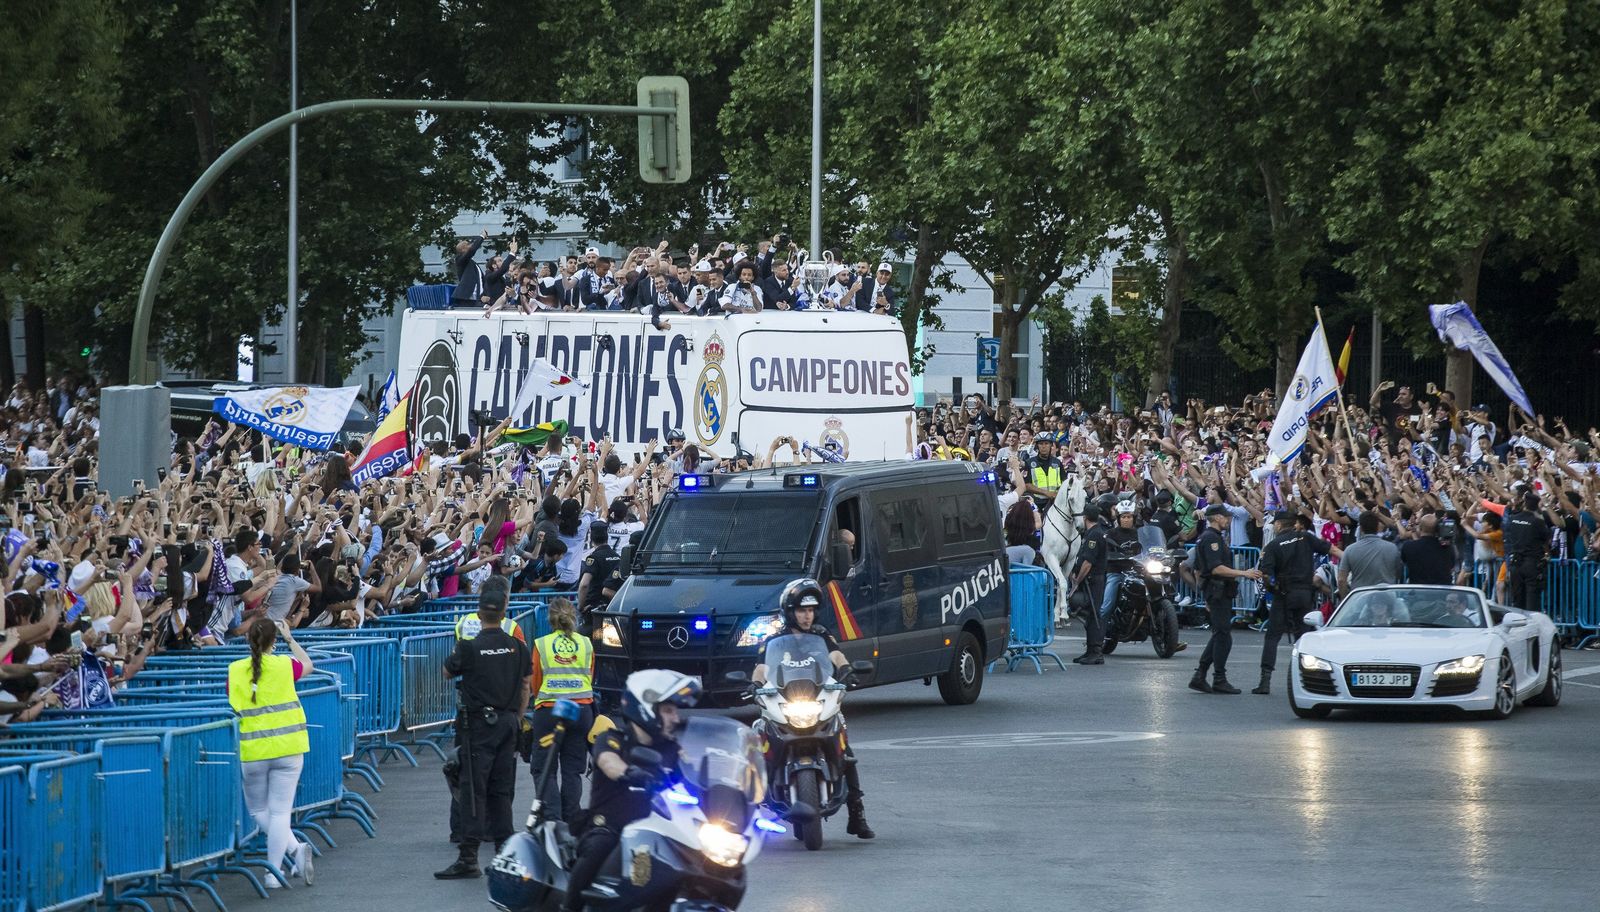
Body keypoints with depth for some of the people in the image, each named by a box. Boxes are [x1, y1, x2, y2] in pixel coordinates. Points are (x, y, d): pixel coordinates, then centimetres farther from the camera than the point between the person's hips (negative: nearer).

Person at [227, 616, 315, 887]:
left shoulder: (235, 671, -4)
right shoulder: (284, 665, -2)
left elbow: (232, 708, 1)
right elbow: (307, 665, 19)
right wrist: (290, 638, 29)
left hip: (252, 752, 0)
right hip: (287, 749, 0)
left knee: (258, 809, 15)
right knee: (280, 811, 5)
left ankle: (296, 849, -4)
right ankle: (274, 871, -2)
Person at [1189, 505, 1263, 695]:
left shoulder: (1203, 538, 19)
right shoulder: (1212, 538, -14)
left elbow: (1198, 571, 24)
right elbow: (1216, 568, -23)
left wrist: (1208, 597, 27)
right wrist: (1243, 574, -20)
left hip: (1214, 591, 11)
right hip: (1220, 591, -11)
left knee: (1219, 635, 13)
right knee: (1223, 635, -7)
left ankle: (1199, 677, 11)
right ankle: (1219, 681, -5)